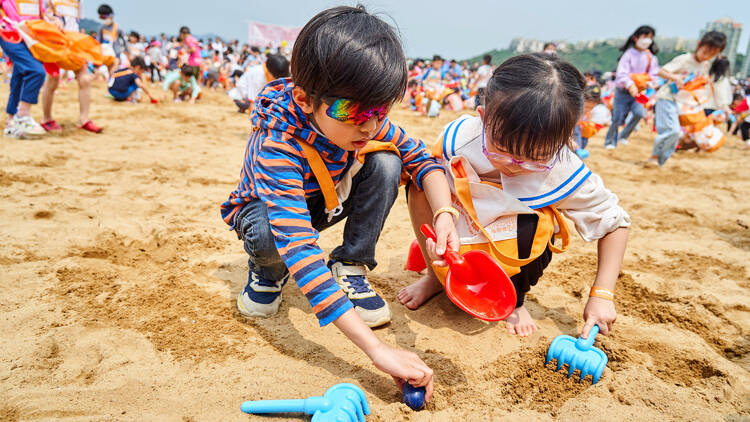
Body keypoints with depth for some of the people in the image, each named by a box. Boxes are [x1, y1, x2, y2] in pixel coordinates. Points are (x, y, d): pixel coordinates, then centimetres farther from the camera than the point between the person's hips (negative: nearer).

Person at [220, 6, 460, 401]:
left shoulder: (365, 119, -25)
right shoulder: (277, 146, -42)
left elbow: (421, 157, -13)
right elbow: (300, 250, -51)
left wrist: (444, 214, -36)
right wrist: (377, 349, -57)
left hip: (324, 202, 4)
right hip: (267, 207, -4)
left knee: (385, 162, -22)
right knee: (268, 235, -40)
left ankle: (350, 268, -9)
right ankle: (267, 272, -1)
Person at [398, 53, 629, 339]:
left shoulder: (564, 173, -27)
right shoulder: (458, 138, -28)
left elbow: (614, 221, -13)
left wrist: (602, 295, -17)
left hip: (512, 256, -1)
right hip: (458, 242, 1)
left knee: (531, 227, -37)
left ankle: (512, 298, 0)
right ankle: (437, 277, 1)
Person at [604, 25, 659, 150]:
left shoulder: (651, 57, 6)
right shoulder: (629, 54, -9)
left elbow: (654, 74, 6)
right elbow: (621, 73, -19)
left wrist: (648, 82, -17)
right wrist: (630, 85, -35)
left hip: (638, 92, 4)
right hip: (623, 91, -3)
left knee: (640, 113, -19)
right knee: (617, 118, -2)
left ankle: (623, 136, 1)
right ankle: (610, 141, 17)